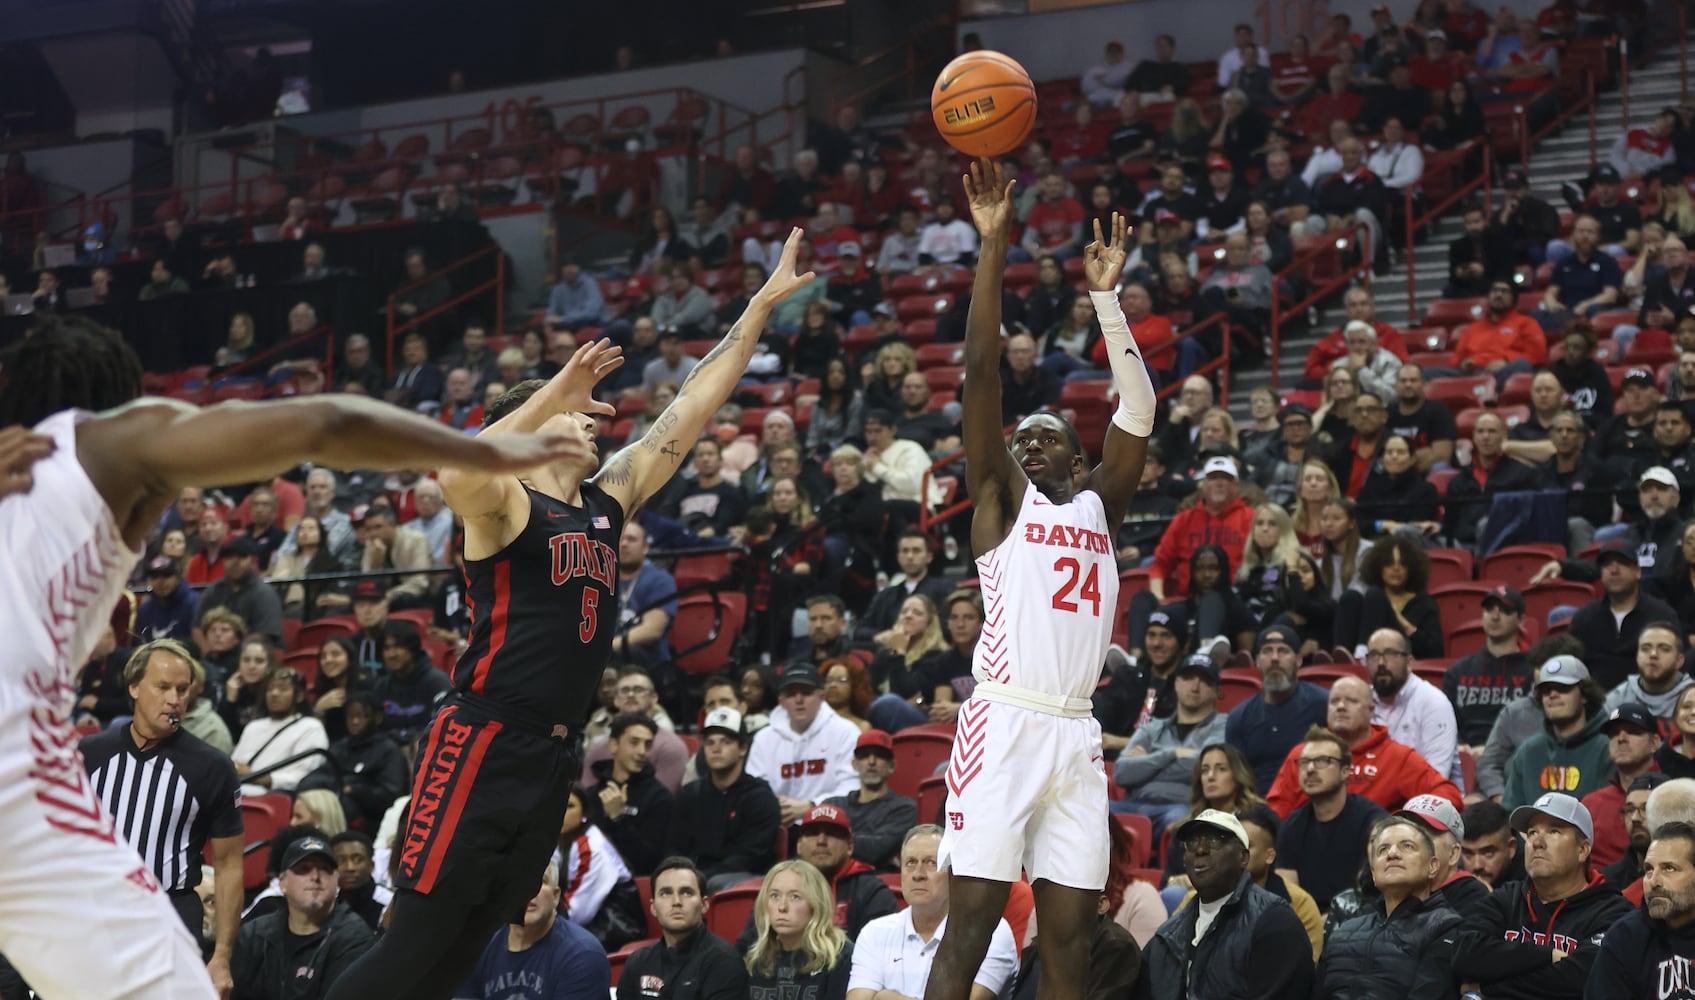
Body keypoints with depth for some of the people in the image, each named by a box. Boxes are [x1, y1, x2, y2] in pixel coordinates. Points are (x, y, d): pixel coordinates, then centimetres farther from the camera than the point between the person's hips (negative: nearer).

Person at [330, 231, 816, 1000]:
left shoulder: (608, 502, 16)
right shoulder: (506, 504, -6)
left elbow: (691, 408, 17)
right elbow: (454, 474, -31)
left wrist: (763, 305, 17)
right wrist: (551, 395, -29)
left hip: (552, 760, 8)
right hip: (482, 747, -8)